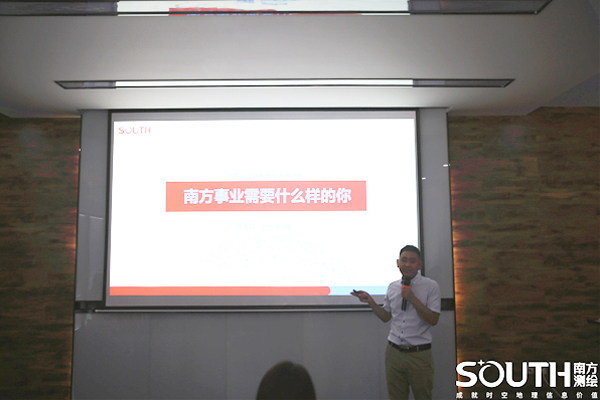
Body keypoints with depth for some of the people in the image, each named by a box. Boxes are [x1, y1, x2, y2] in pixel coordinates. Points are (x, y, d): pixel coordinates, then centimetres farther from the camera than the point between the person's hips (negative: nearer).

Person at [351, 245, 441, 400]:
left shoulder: (431, 286, -5)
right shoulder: (392, 287, 7)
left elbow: (433, 319, -11)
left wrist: (412, 298, -18)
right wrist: (371, 302, 2)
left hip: (419, 354, -3)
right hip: (394, 352, 4)